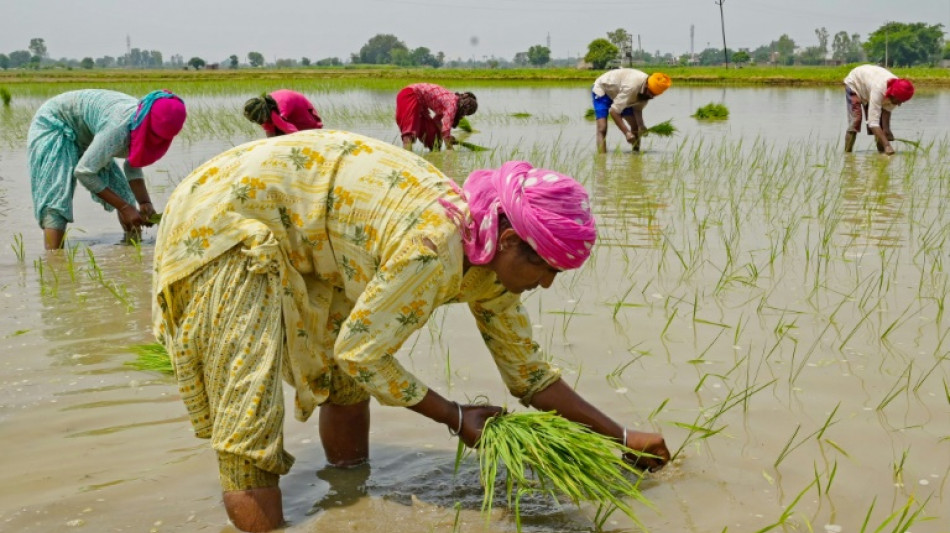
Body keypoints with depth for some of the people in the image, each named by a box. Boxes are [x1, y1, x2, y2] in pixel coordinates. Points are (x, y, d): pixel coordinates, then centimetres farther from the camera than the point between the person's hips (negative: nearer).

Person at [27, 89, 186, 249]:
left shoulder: (147, 124, -16)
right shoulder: (119, 128, -40)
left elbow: (133, 167, -3)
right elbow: (84, 172, -33)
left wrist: (144, 203, -20)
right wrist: (124, 207, -30)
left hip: (84, 134, 8)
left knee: (123, 192, 5)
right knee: (57, 200, -23)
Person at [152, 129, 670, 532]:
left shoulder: (491, 265, -3)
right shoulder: (434, 249, -31)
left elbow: (529, 372, 8)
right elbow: (360, 353, -21)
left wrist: (622, 436, 9)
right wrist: (456, 417, -10)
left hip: (299, 243, 9)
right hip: (226, 214, -9)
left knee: (344, 382, 14)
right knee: (251, 421, -12)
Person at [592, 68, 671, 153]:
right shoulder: (631, 86, -41)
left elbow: (637, 108, -7)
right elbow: (614, 111, -39)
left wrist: (641, 125, -26)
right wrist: (626, 132, -40)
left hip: (618, 92, 8)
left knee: (636, 126, 1)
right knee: (602, 128, -22)